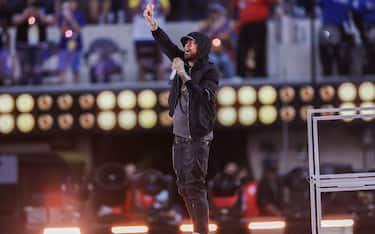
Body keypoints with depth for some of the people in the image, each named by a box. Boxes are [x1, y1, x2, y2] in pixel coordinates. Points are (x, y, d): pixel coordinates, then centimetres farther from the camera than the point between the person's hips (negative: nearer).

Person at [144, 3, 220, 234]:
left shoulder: (210, 71, -7)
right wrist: (152, 22, -9)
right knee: (184, 186, 10)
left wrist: (184, 76, -25)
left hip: (198, 137, -8)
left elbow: (205, 96, -21)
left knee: (195, 185, -13)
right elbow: (167, 45, 2)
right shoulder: (185, 63, 11)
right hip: (179, 135, 8)